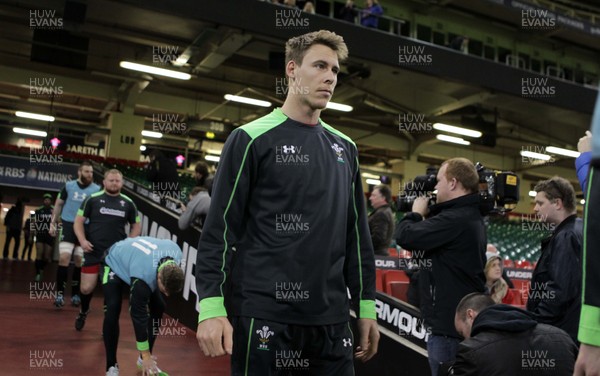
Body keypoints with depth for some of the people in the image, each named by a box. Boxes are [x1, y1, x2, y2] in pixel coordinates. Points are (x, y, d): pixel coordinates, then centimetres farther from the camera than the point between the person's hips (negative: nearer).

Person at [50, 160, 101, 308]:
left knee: (79, 261, 7)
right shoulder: (69, 186, 2)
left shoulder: (97, 189, -2)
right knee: (64, 258, -11)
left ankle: (75, 294, 19)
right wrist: (53, 223, 6)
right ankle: (60, 293, -3)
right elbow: (58, 204, 11)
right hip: (68, 225, 0)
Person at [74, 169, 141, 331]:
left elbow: (136, 225, 15)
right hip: (93, 252, -1)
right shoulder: (92, 199, -1)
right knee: (86, 288, 3)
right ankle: (83, 312, 35)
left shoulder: (128, 203, 5)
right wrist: (82, 240, -13)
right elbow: (78, 221, 2)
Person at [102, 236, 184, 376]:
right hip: (115, 265, -6)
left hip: (141, 260, 6)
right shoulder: (142, 276, -45)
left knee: (158, 307, -4)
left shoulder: (176, 253, -31)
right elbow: (138, 315, -35)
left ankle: (143, 359, 9)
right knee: (112, 311, -24)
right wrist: (146, 355, -27)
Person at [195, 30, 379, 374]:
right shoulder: (253, 138, -3)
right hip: (263, 313, -4)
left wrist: (366, 305, 12)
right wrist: (212, 306, -13)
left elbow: (357, 232, 14)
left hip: (331, 316, 5)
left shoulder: (345, 147, 12)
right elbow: (220, 228, -6)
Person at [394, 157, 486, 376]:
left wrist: (416, 212, -4)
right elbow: (431, 238, 18)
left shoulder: (455, 219, -21)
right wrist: (427, 213, 8)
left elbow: (405, 236, -23)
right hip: (464, 318, 10)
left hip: (450, 321, -10)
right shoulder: (471, 216, 13)